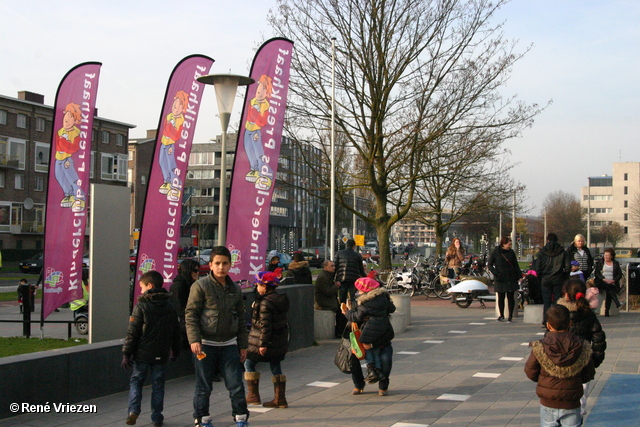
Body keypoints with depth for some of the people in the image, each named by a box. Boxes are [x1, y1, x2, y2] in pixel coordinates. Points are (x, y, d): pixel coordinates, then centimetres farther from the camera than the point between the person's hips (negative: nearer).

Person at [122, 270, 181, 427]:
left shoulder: (141, 306, -10)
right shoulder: (170, 307, 5)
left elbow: (133, 333, -10)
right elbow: (176, 332, 10)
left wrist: (126, 353, -5)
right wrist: (175, 351, 20)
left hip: (142, 354, -3)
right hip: (161, 355, 3)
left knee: (136, 381, 11)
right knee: (158, 384, 10)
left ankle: (133, 410, -5)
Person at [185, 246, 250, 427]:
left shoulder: (235, 289, 9)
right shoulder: (200, 286, -6)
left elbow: (240, 319, 16)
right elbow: (190, 315, -8)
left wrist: (243, 345, 14)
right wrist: (194, 340, -17)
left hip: (229, 344, 4)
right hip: (206, 344, -3)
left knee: (236, 384, 2)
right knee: (203, 386, 6)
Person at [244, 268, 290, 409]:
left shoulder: (265, 303, -19)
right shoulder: (281, 299, 8)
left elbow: (265, 325, -23)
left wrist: (263, 344, -20)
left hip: (267, 343, -8)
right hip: (280, 342, 9)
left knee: (248, 363, 6)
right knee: (275, 367, 14)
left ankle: (253, 396, 7)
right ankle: (280, 399, 14)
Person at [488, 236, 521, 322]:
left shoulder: (511, 252, 7)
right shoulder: (495, 252, -1)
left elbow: (516, 265, 12)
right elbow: (490, 265, 2)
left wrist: (519, 276, 4)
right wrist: (496, 273, -11)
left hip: (511, 279, 2)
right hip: (500, 279, -1)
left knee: (510, 297, 0)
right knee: (501, 297, 5)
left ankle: (510, 316, 6)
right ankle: (501, 315, 18)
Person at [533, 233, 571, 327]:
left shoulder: (542, 252, 0)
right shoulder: (563, 252, 1)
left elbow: (537, 268, -3)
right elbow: (568, 267, -3)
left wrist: (540, 279, 10)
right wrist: (565, 278, 9)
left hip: (545, 280, 0)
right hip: (558, 280, 0)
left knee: (546, 301, 5)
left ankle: (546, 321, 1)